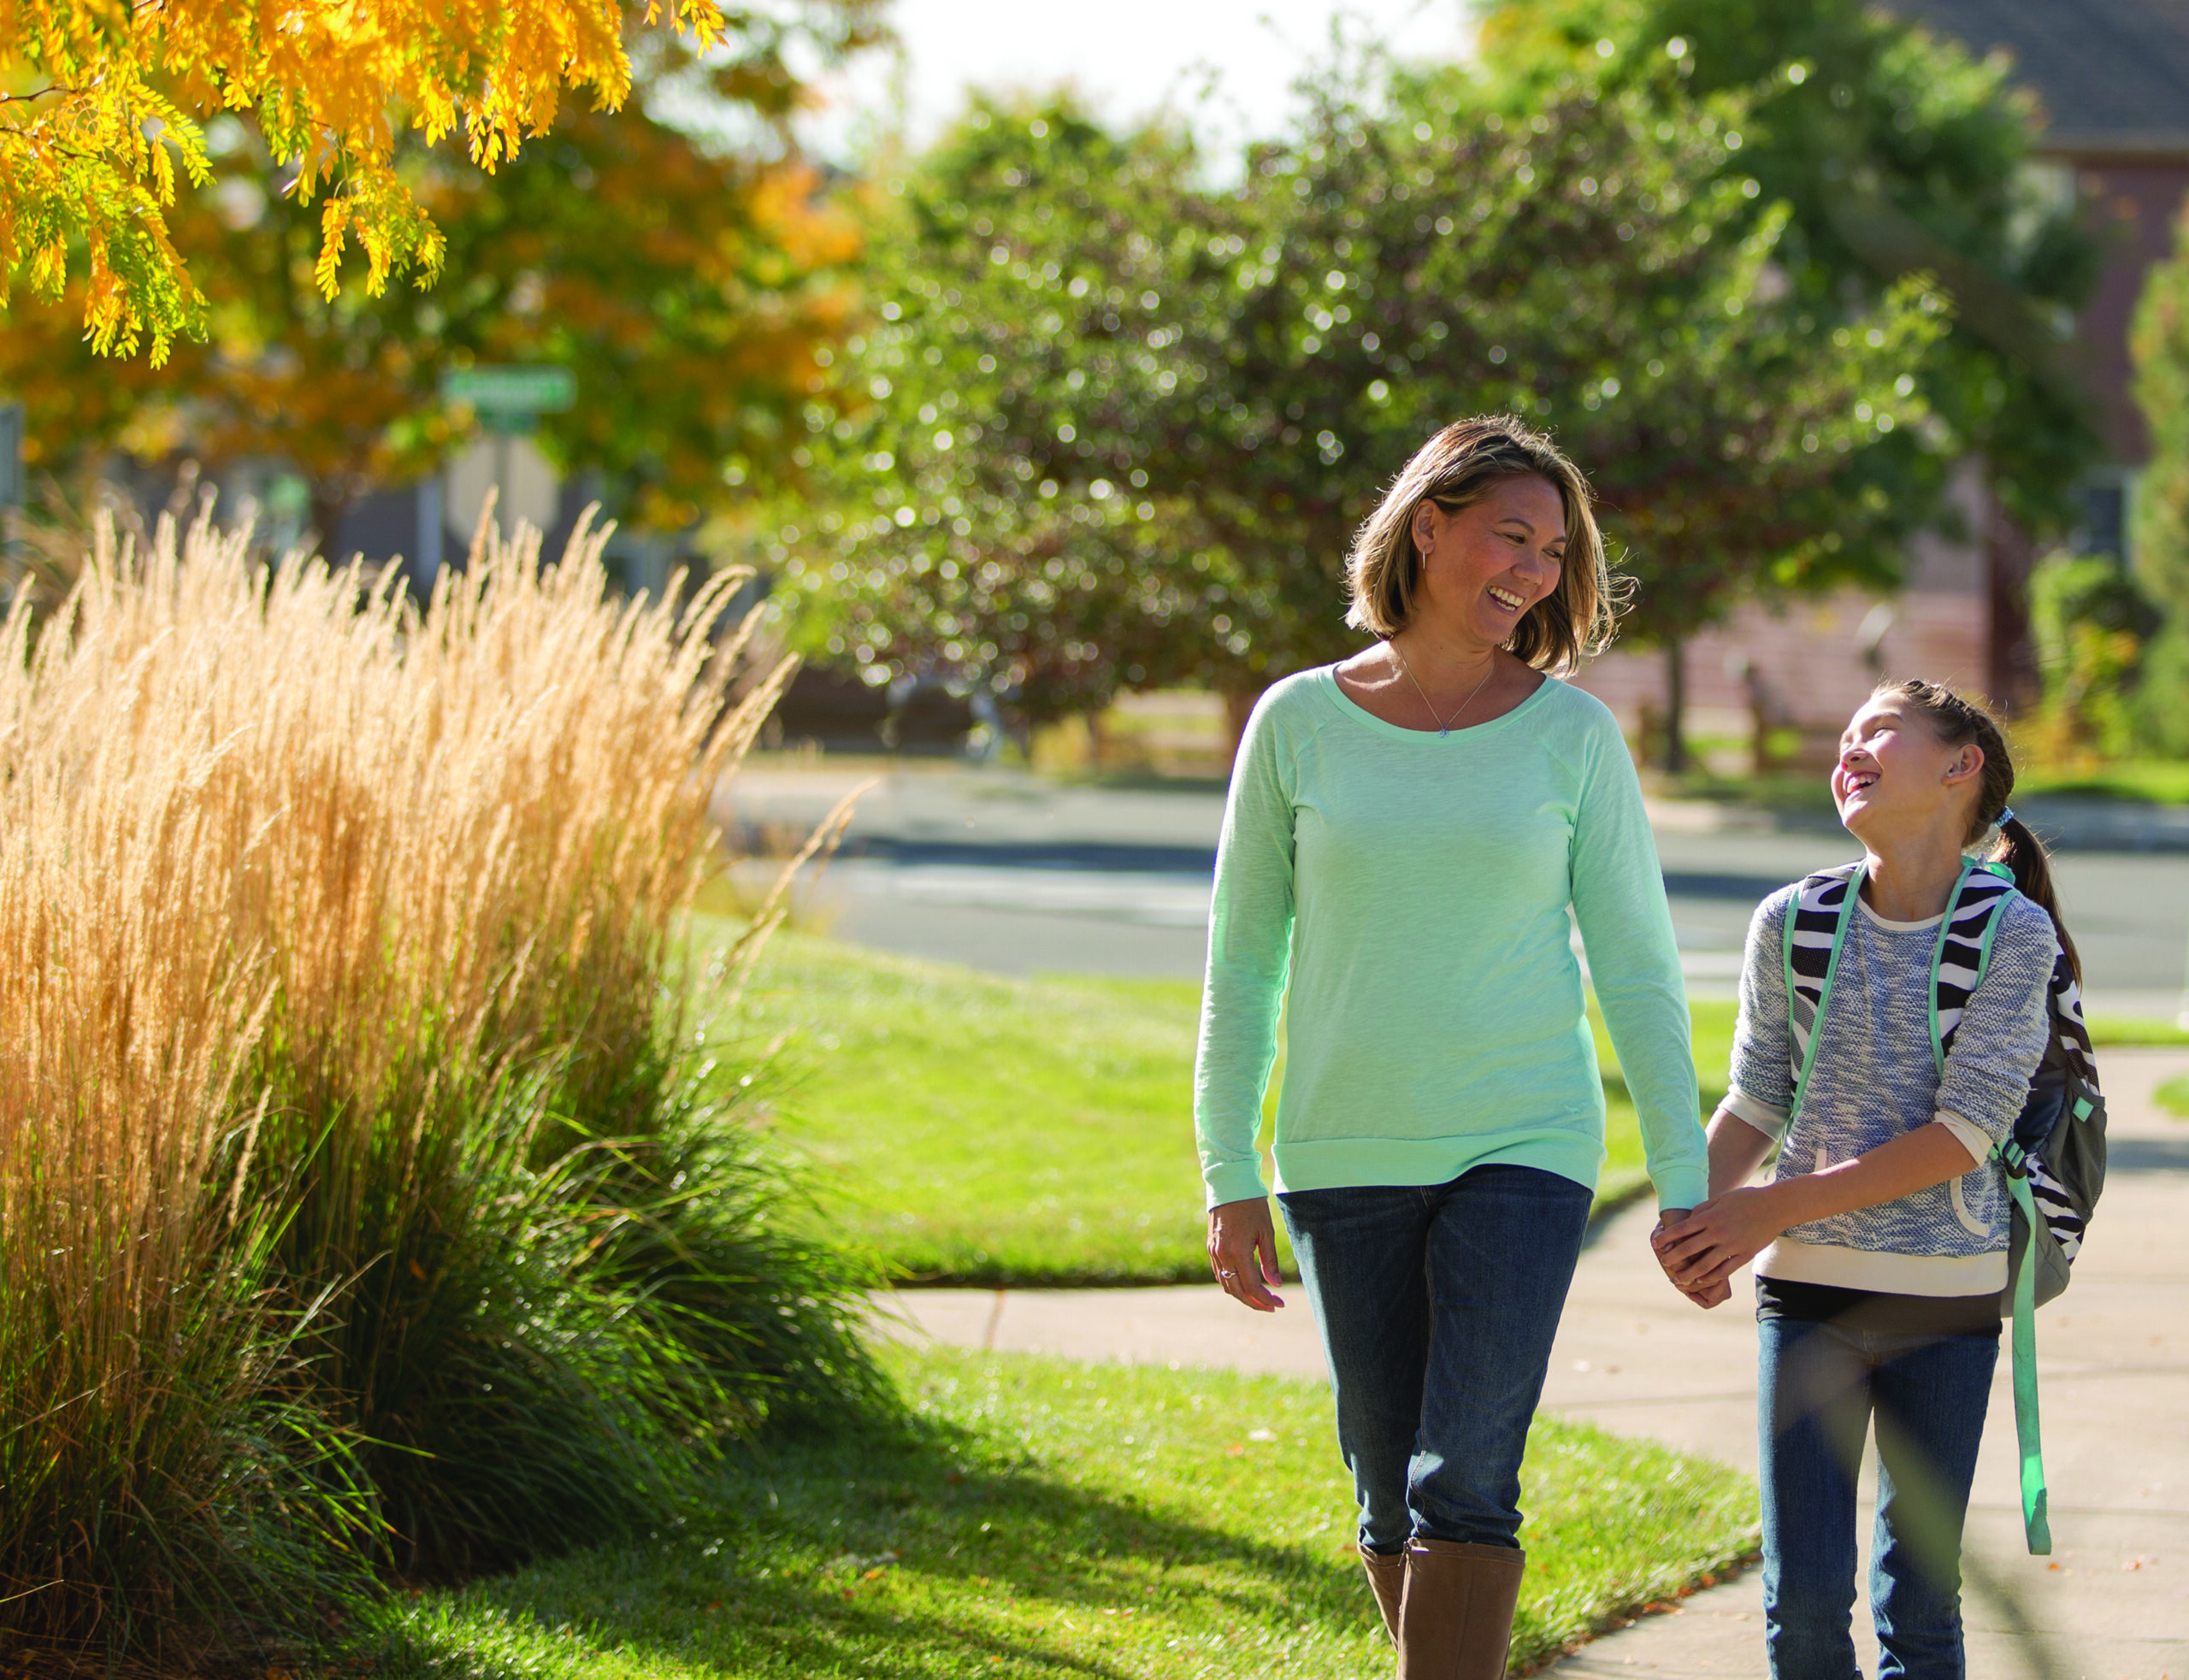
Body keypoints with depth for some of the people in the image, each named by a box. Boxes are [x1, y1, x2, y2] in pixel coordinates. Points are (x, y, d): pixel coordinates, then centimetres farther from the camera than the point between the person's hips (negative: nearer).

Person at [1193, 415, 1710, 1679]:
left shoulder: (1572, 733, 0)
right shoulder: (1301, 723, 1)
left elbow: (1637, 967, 4)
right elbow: (1243, 965, 6)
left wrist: (1687, 1182, 2)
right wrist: (1229, 1179, 2)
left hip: (1522, 1151, -2)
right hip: (1347, 1161, 2)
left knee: (1464, 1488, -13)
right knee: (1392, 1499, 7)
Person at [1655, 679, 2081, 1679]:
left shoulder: (2014, 937, -9)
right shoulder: (1793, 925, 0)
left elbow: (1962, 1136, -14)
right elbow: (1756, 1105, 9)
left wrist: (1777, 1209, -18)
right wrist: (1696, 1212, -11)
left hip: (1947, 1298, -2)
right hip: (1809, 1291, 2)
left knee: (1920, 1599, 4)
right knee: (1803, 1595, -1)